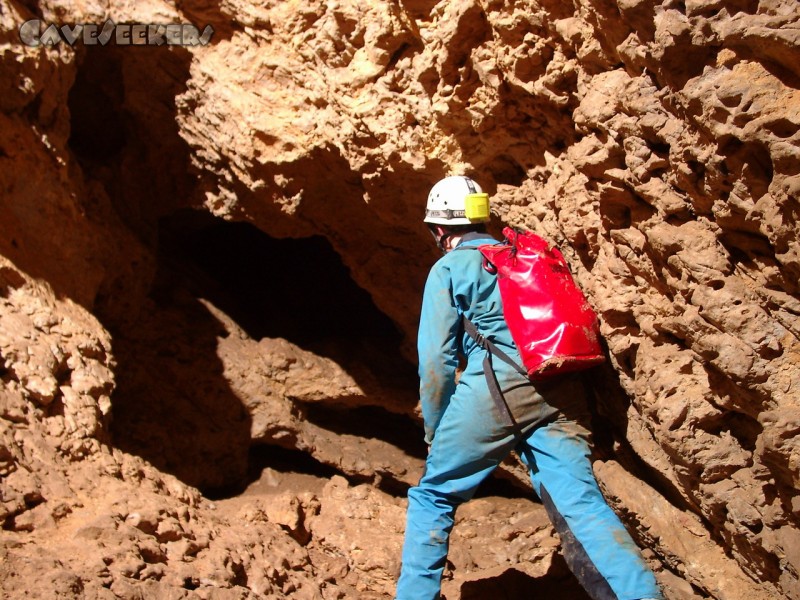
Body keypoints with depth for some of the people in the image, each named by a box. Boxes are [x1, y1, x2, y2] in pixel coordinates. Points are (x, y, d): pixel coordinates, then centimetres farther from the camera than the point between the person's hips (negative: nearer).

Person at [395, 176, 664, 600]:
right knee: (581, 504, -6)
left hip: (494, 390, -5)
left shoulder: (448, 268, 9)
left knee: (433, 496, 13)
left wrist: (435, 431, 12)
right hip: (559, 396, 5)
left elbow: (436, 358, 2)